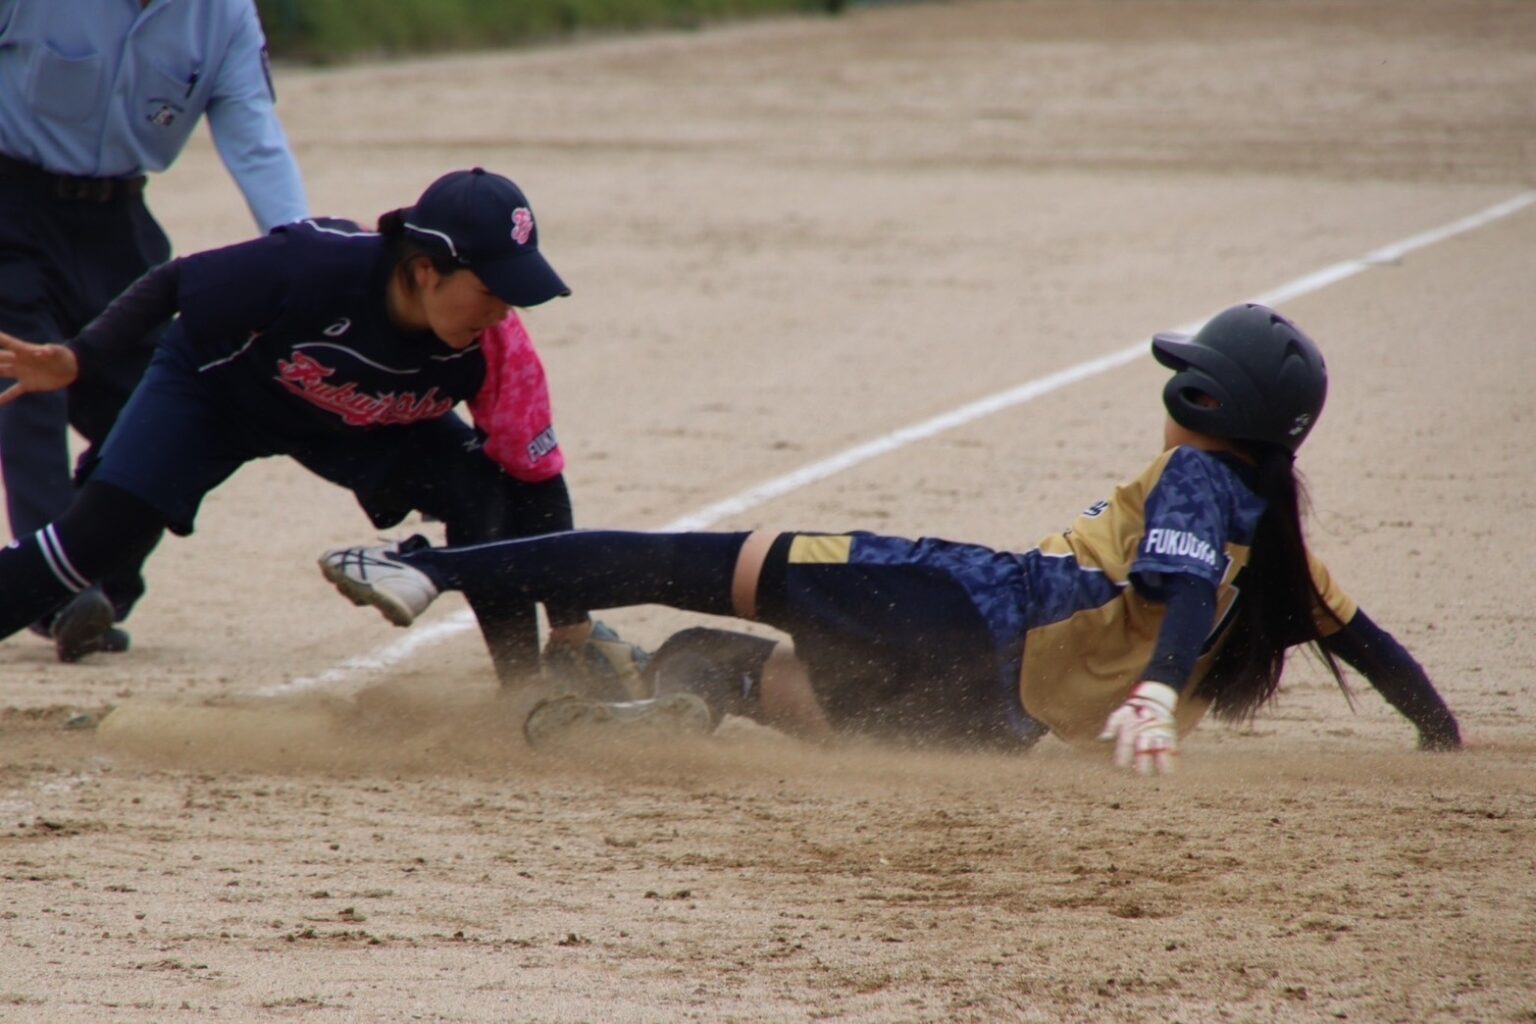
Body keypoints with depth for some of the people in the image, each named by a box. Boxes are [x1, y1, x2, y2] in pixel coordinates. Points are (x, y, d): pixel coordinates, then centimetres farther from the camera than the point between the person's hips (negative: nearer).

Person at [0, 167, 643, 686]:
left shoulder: (497, 351, -29)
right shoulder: (312, 264, -40)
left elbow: (536, 479, -18)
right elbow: (173, 286, -26)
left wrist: (571, 623, -21)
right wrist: (77, 359, -38)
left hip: (367, 430, 3)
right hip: (215, 389, -3)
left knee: (484, 498, -19)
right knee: (100, 536, -19)